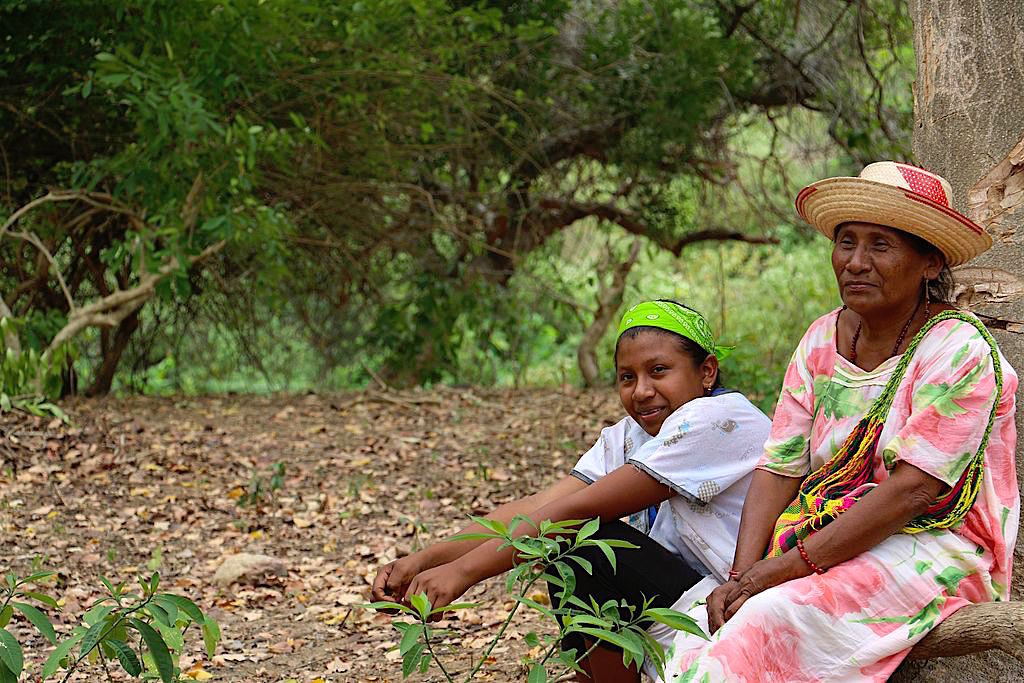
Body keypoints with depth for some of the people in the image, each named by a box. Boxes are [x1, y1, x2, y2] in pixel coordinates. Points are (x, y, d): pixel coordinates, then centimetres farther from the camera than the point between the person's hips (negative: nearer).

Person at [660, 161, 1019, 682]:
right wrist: (743, 575, -14)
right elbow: (780, 468, 4)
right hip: (826, 547, 6)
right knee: (695, 621, -16)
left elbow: (913, 489, -19)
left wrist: (783, 568, -22)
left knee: (773, 616, -30)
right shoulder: (823, 339, 8)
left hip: (930, 551, -6)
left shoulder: (959, 350, -11)